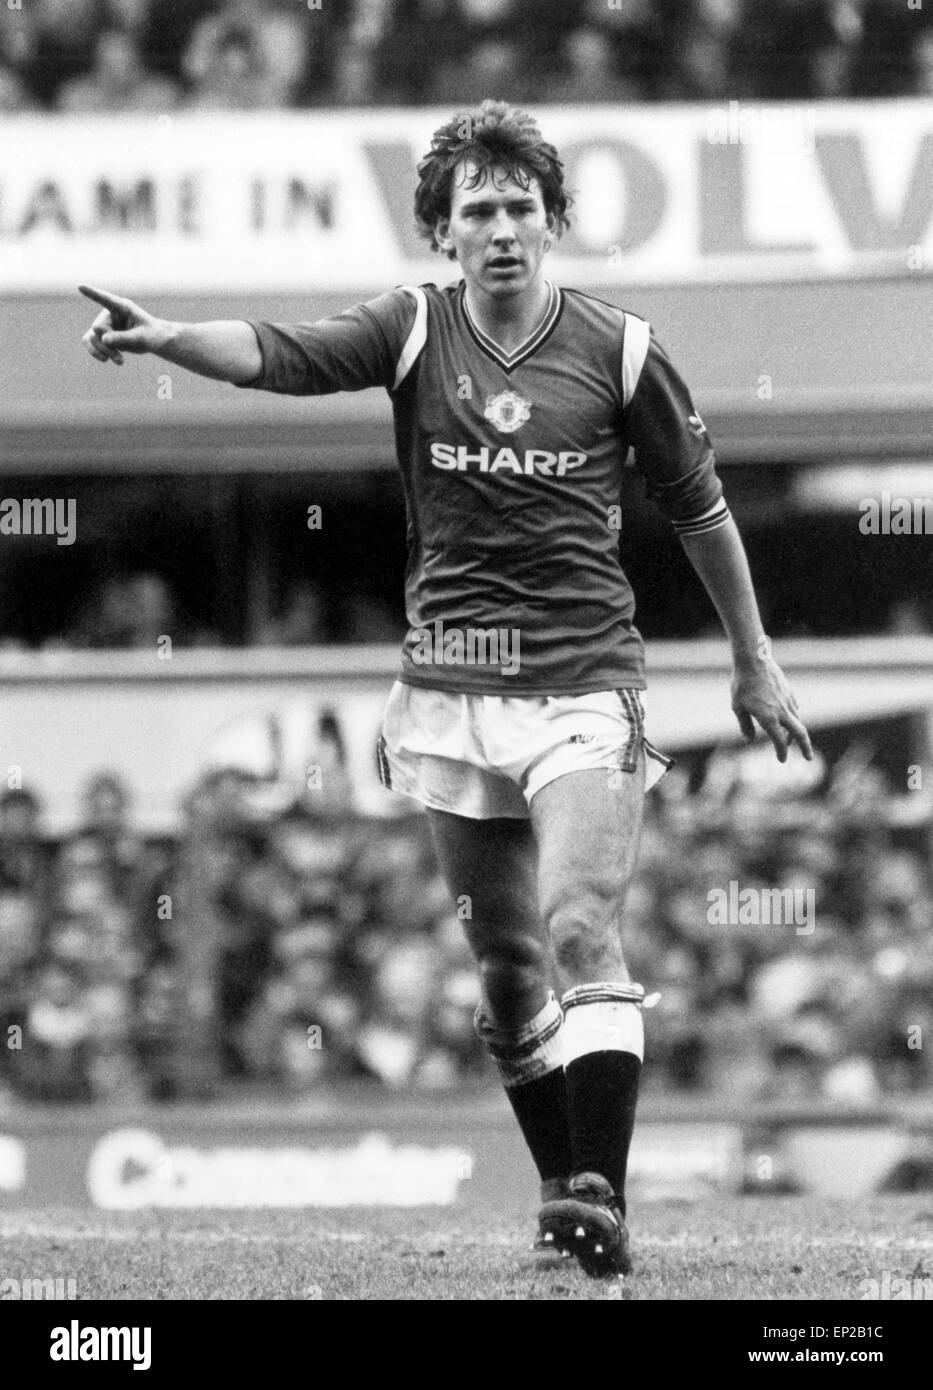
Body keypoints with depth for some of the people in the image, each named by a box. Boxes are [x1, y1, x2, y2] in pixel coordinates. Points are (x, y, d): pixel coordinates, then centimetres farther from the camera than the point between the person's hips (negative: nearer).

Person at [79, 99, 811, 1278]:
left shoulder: (617, 350, 0)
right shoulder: (414, 332, 1)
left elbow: (698, 507, 12)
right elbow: (277, 355, -16)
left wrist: (754, 661, 17)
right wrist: (166, 337, -36)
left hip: (583, 685, -3)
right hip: (450, 689, 3)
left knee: (581, 930, -18)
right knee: (505, 963, 7)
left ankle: (605, 1200, -24)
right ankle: (566, 1185, 20)